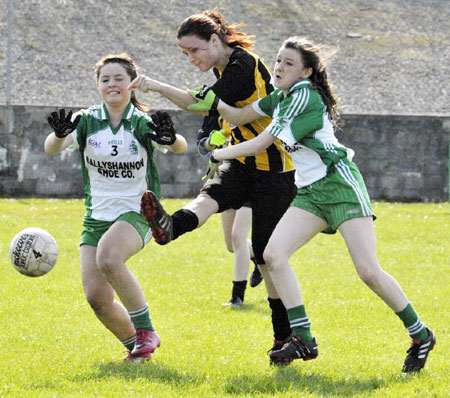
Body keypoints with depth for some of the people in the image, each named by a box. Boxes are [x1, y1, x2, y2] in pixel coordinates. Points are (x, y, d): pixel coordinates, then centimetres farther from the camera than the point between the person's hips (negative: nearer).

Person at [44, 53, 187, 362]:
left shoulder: (143, 124, -7)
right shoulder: (87, 121, -1)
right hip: (97, 217, 4)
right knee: (97, 297, -6)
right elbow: (51, 149, -15)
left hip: (135, 213, -4)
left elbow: (181, 148, -23)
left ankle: (146, 331, -19)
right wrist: (59, 135, -39)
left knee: (108, 258, -34)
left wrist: (170, 138, -47)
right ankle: (135, 344, 19)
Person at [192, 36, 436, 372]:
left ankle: (420, 334, 1)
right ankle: (304, 340, -9)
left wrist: (219, 154, -3)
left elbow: (260, 144, -15)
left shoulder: (305, 98, -15)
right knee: (273, 254, -12)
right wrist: (214, 101, 0)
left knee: (368, 271, -16)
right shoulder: (281, 98, 13)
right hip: (309, 192, 9)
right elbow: (239, 117, 20)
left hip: (340, 184, -9)